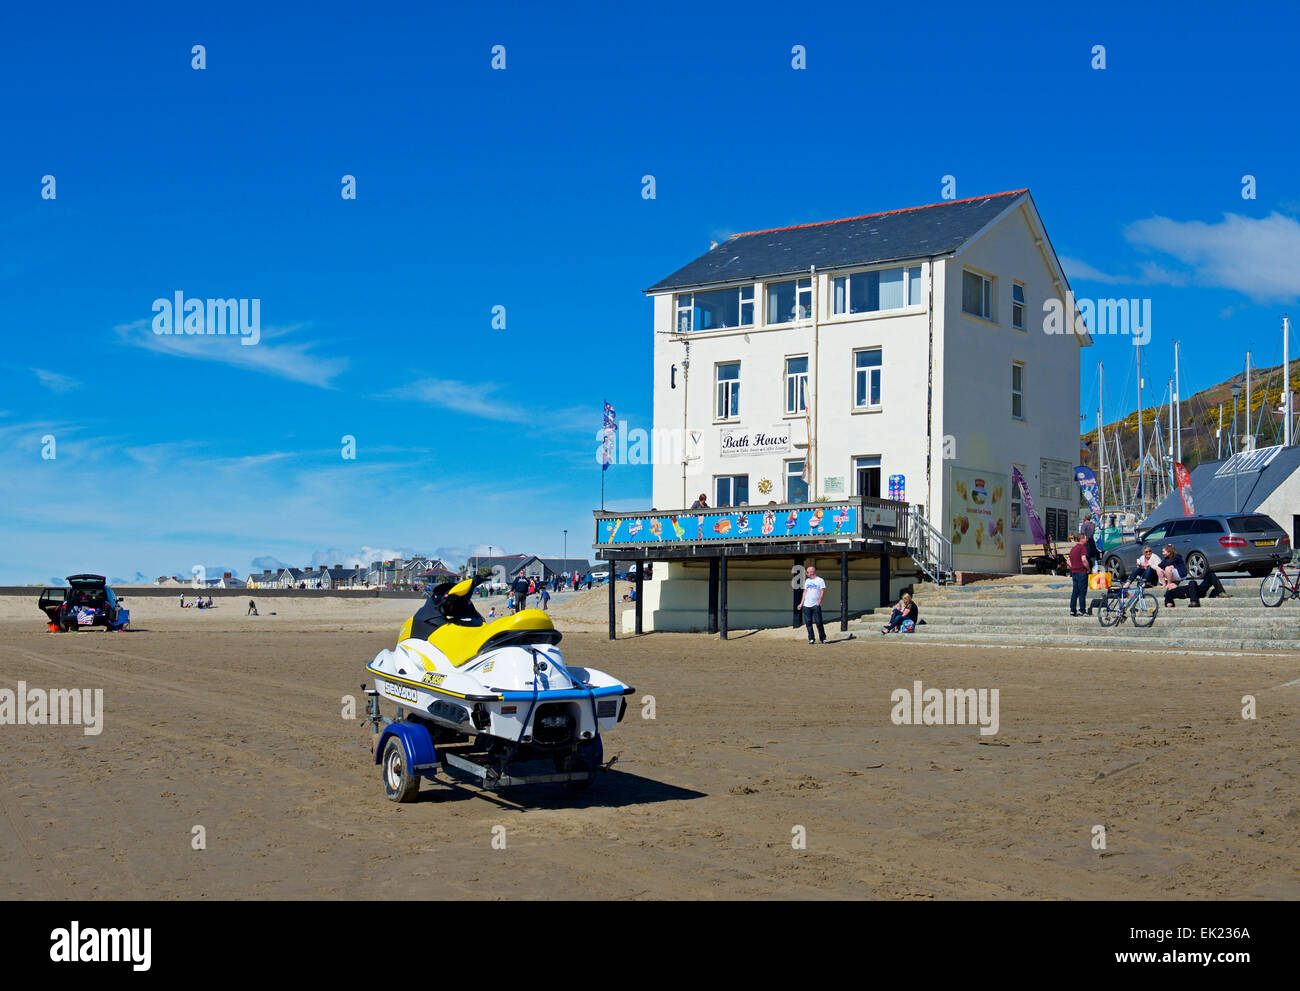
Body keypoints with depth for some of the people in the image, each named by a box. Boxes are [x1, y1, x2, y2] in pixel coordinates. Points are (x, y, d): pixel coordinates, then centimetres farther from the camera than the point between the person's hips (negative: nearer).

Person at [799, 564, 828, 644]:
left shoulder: (820, 580, 0)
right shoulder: (807, 581, 17)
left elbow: (822, 592, -5)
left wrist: (819, 602, -15)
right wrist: (801, 603, 11)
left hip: (816, 605, -5)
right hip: (806, 605, 5)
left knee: (819, 622, -7)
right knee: (808, 623, 2)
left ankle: (823, 638, 0)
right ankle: (811, 639, 8)